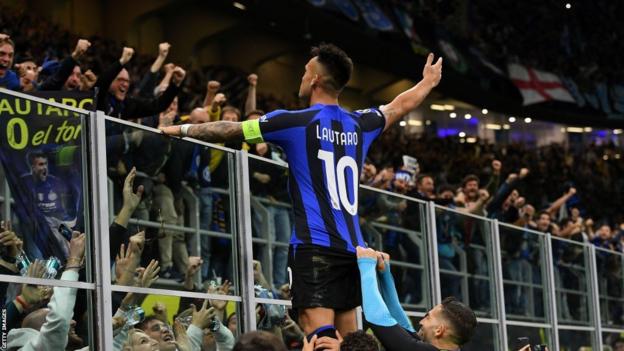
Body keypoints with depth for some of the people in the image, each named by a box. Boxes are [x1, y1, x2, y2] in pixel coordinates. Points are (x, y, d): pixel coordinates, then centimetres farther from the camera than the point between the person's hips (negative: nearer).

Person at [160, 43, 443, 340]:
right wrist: (427, 82, 52)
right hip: (352, 248, 6)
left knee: (321, 338, -17)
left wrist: (181, 129, 20)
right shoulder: (359, 124, 12)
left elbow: (228, 130, 5)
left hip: (315, 246, -6)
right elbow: (399, 105, 33)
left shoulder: (296, 122, -4)